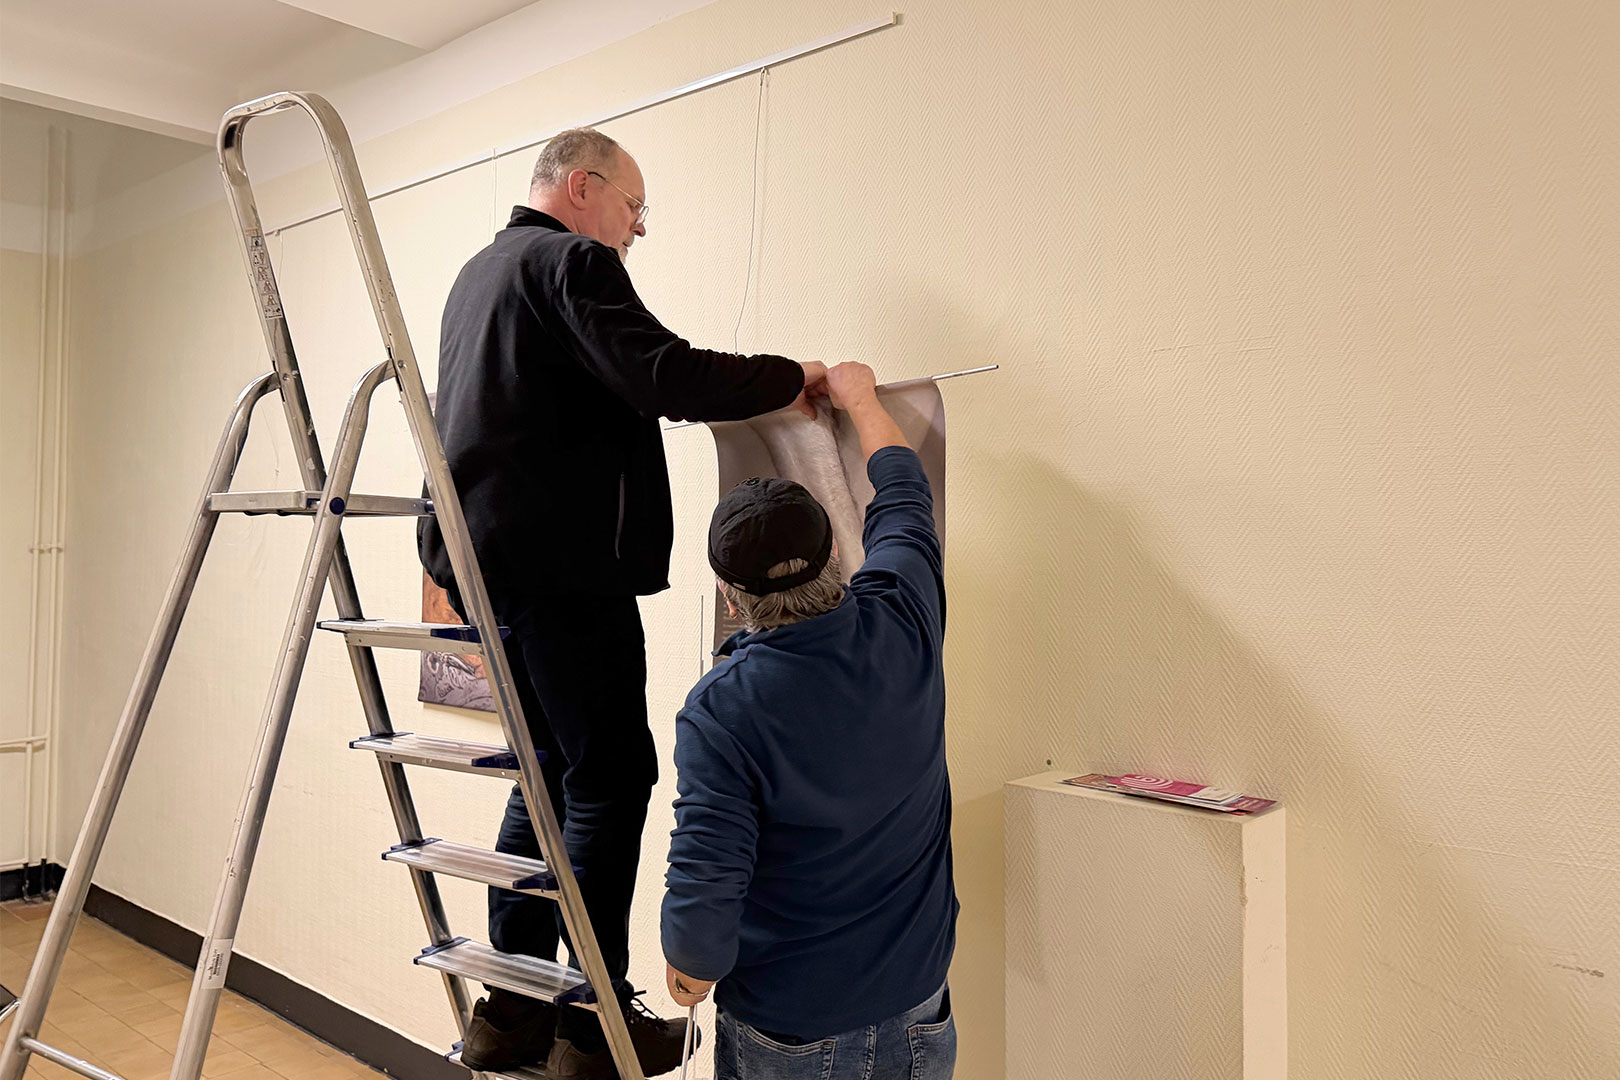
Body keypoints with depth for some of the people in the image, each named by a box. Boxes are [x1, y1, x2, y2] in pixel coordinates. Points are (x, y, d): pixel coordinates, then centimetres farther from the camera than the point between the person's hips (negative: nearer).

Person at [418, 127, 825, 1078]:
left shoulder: (480, 272, 25)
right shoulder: (571, 260, -6)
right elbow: (665, 376, -20)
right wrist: (790, 379, -9)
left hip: (491, 556, 10)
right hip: (562, 560, -10)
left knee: (552, 773, 14)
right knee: (611, 777, -4)